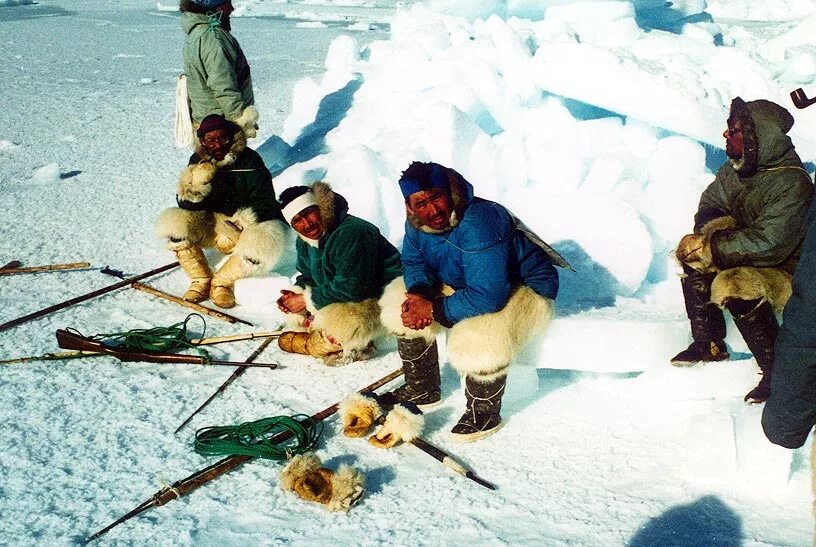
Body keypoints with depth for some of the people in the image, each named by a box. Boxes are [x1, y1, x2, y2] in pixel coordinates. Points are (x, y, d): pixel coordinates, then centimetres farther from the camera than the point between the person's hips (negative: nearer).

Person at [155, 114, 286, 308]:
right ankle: (201, 279, -7)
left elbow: (266, 202, -14)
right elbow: (186, 205, -5)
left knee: (265, 244, -35)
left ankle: (222, 282, -10)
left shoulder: (249, 160, -13)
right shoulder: (198, 161, -2)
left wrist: (242, 220, -30)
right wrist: (194, 185, -26)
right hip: (210, 225, 3)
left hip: (242, 226, -3)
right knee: (172, 224, -23)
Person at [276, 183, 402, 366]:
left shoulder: (351, 233, -30)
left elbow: (352, 288, -32)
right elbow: (308, 276, 12)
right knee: (293, 310, 2)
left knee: (331, 319, -34)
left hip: (378, 297, -10)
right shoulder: (305, 241, 0)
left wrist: (307, 300, -24)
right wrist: (296, 292, -13)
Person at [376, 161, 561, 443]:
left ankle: (485, 413, -5)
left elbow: (488, 298, -37)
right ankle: (421, 390, 14)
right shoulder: (417, 223, -10)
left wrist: (434, 310, -28)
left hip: (526, 289, -9)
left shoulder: (478, 224, -35)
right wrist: (418, 292, -17)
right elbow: (414, 261, 6)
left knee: (476, 340, -35)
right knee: (399, 302, 0)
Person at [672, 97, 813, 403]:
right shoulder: (738, 166, -2)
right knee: (693, 252, -7)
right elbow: (710, 205, 7)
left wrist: (711, 248, -27)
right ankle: (708, 342, 1)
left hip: (787, 268, -9)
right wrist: (715, 232, -16)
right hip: (751, 255, 9)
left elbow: (769, 245, -33)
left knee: (735, 286, -34)